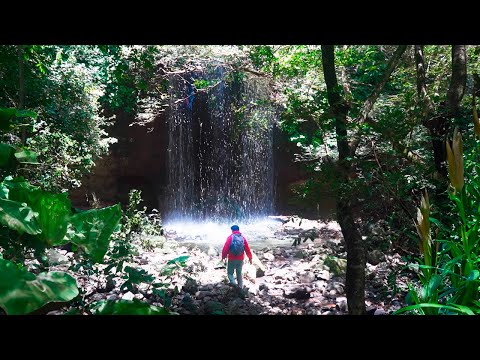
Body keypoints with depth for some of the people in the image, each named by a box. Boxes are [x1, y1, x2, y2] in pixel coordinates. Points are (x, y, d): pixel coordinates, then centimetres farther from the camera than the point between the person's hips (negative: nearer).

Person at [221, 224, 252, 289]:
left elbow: (225, 248, -11)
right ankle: (240, 286, 16)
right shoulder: (243, 238, 1)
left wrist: (223, 256, -1)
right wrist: (250, 258, 10)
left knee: (230, 272, 10)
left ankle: (232, 281, -13)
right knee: (239, 273, 17)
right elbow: (247, 249, 3)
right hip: (240, 259, 3)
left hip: (232, 259, -3)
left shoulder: (230, 237, -8)